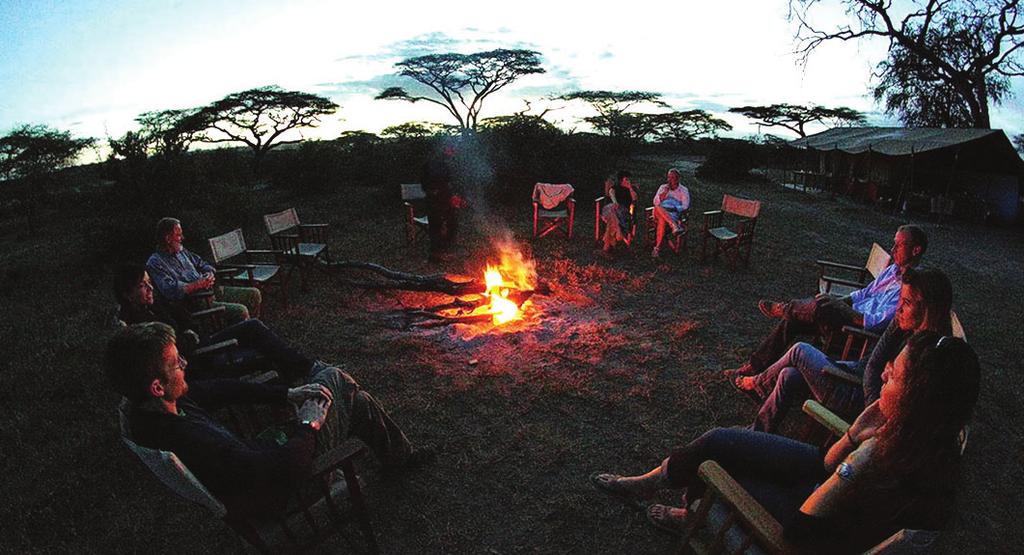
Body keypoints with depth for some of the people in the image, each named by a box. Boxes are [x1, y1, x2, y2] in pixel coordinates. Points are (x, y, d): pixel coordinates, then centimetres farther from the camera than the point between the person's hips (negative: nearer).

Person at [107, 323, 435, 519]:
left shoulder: (144, 410, -10)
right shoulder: (189, 440, -38)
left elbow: (217, 390, 2)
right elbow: (288, 469, -34)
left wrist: (288, 394, -2)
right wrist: (308, 426, -15)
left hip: (251, 457, 8)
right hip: (272, 492, -8)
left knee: (331, 375, 10)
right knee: (334, 379, -1)